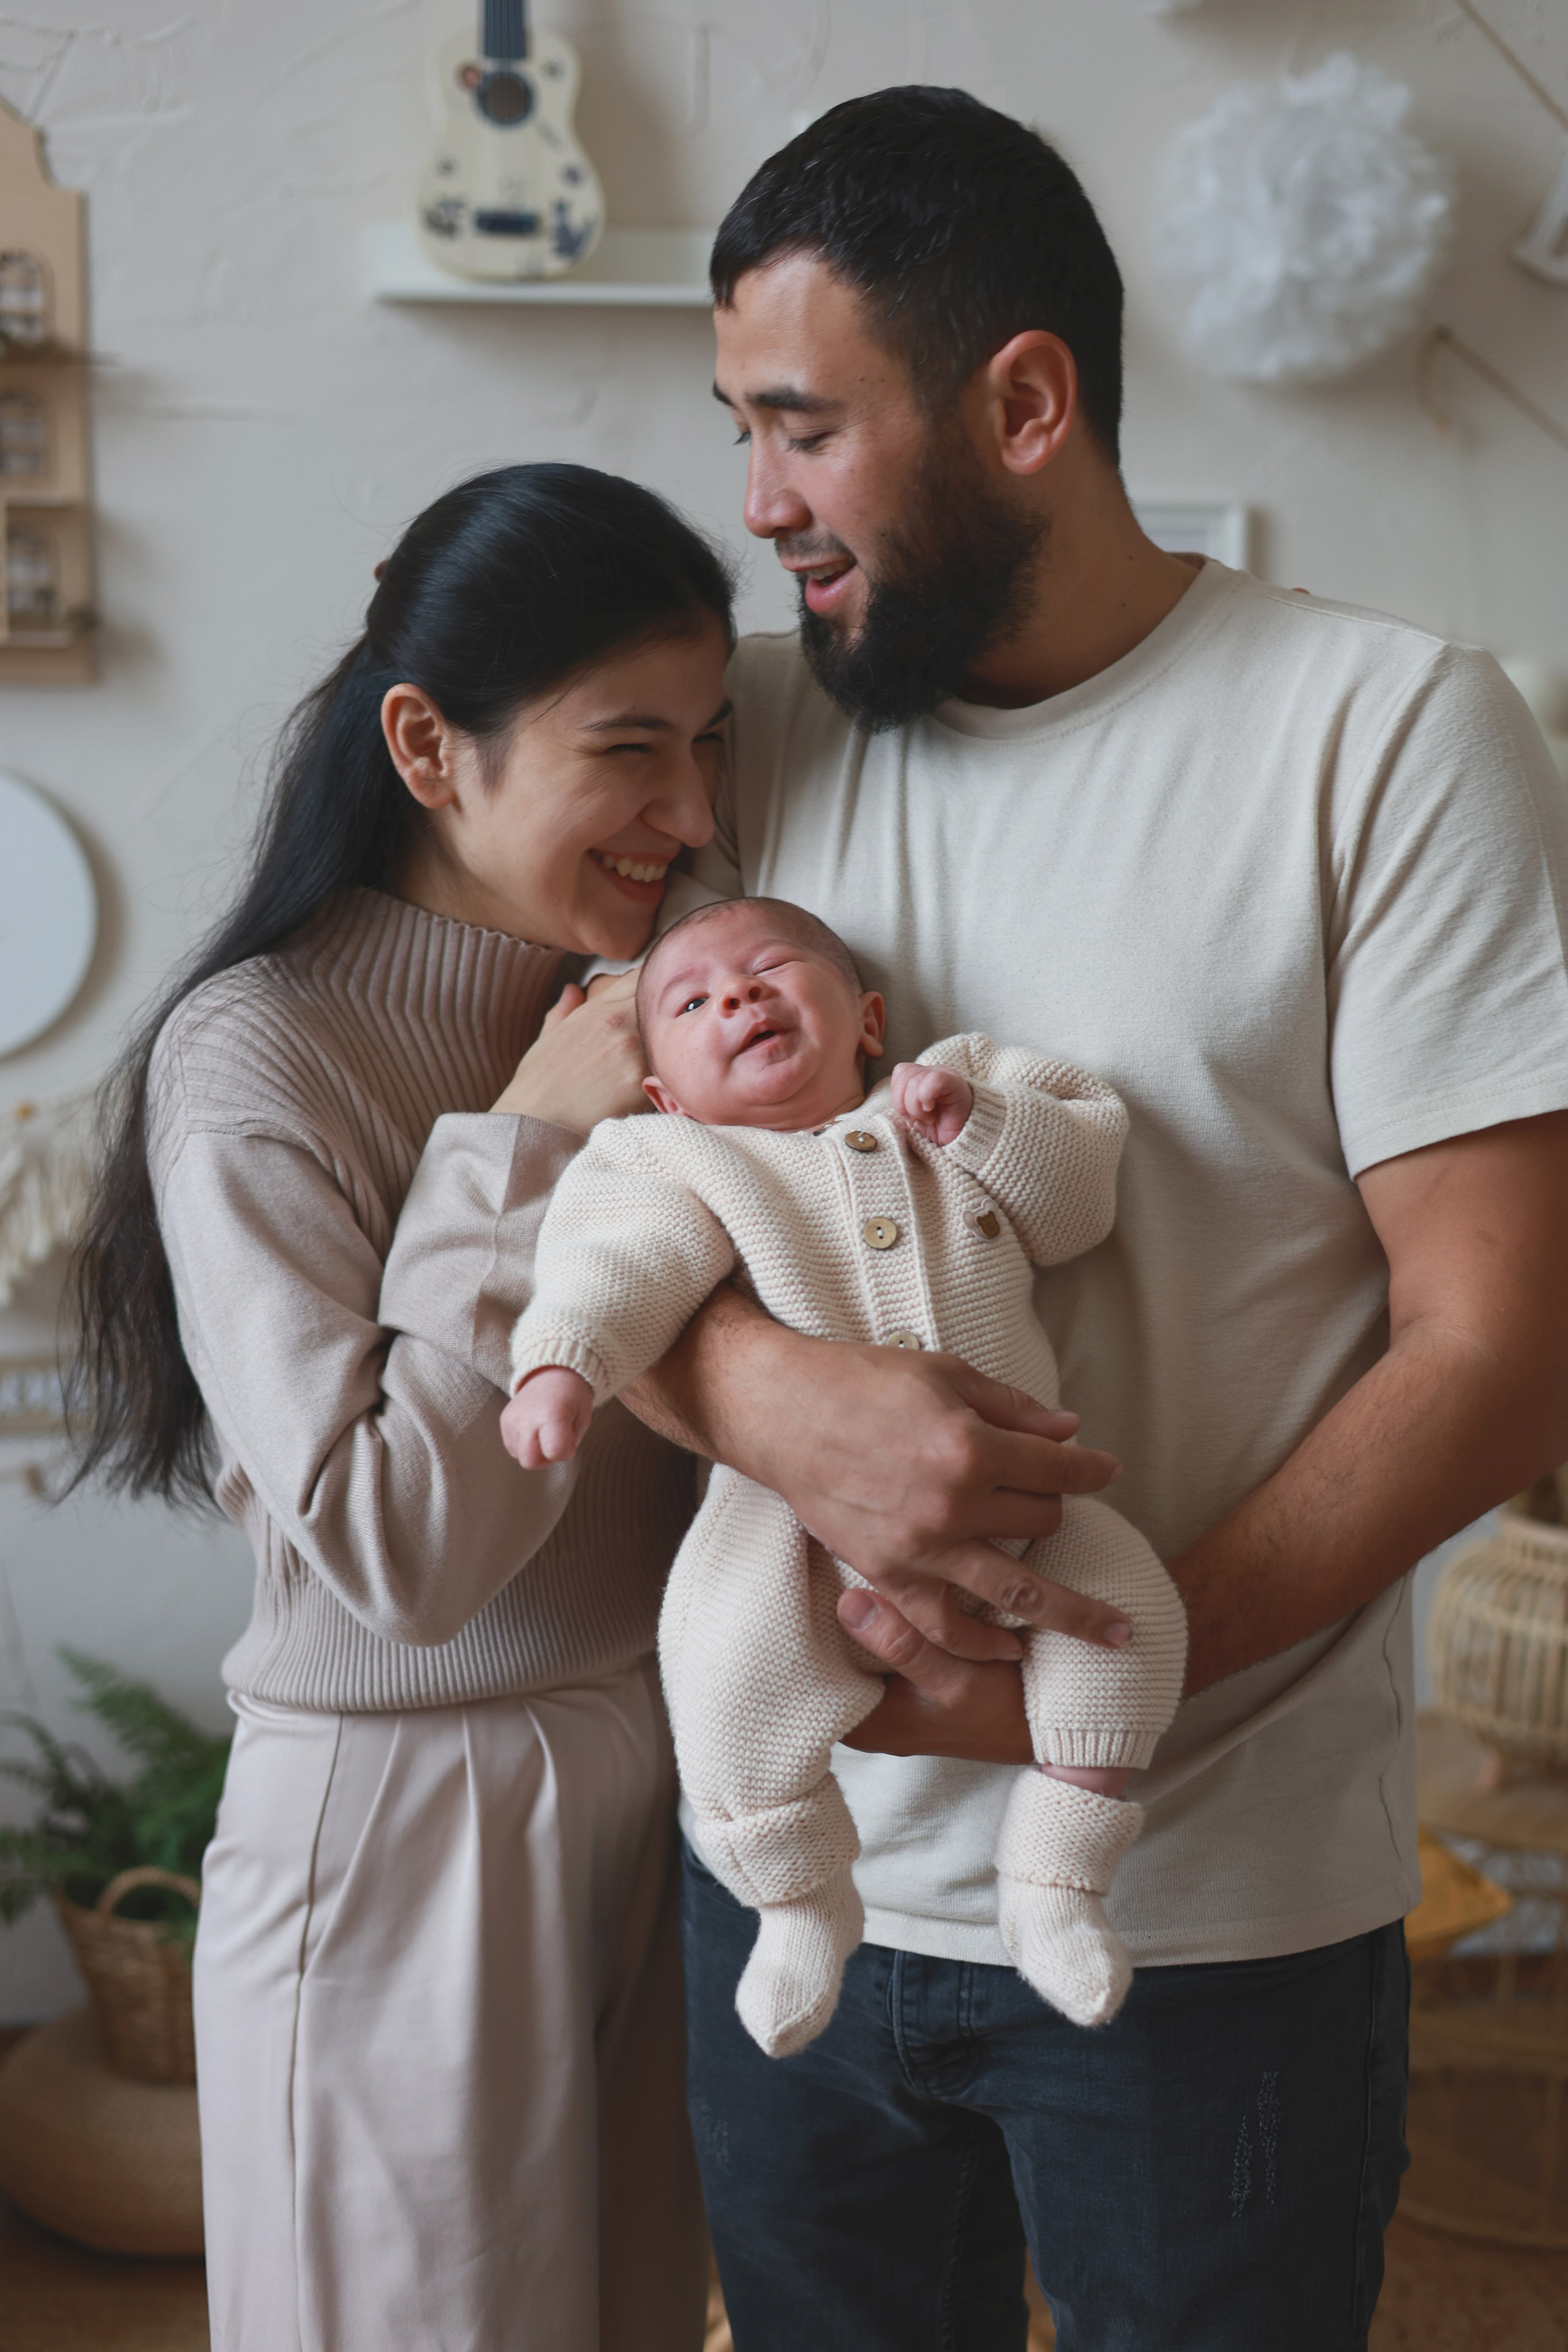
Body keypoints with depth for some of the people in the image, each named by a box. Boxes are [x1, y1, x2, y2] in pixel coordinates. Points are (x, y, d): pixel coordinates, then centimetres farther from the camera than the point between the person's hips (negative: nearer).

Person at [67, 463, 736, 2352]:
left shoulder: (634, 1019, 5)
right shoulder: (255, 1056, -17)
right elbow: (392, 1547, -22)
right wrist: (523, 1151, -21)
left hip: (662, 1791, 6)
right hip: (403, 1836, -6)